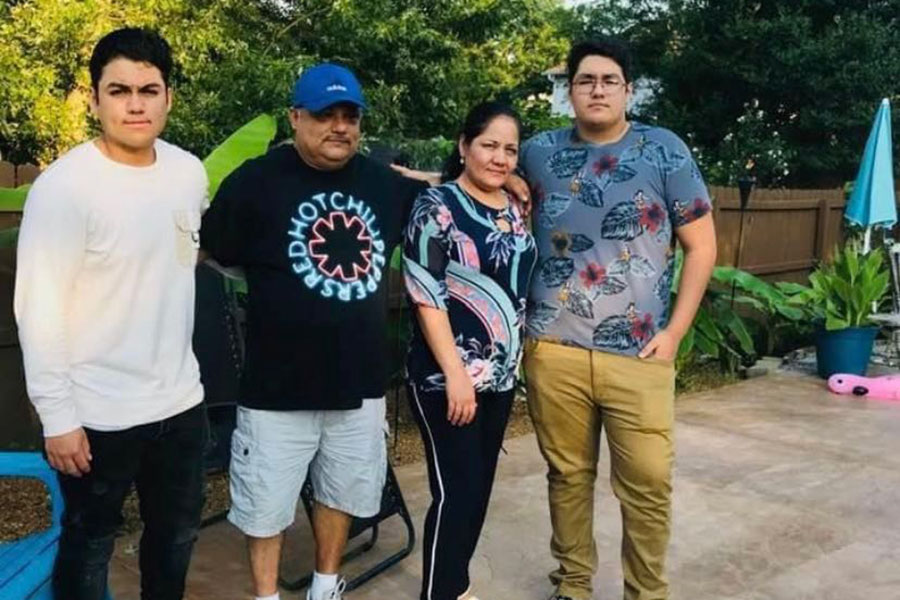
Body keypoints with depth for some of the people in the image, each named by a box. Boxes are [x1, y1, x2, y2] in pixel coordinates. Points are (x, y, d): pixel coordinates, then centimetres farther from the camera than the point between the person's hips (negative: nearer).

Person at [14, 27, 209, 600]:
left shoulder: (190, 171, 1)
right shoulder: (63, 186, -18)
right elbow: (40, 310, -17)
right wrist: (56, 417, -17)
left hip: (181, 399, 6)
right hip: (99, 414, -5)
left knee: (178, 532, 22)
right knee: (89, 546, 14)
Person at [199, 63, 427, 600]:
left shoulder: (383, 183, 6)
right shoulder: (256, 181, -9)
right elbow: (208, 253, -5)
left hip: (360, 380, 5)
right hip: (279, 384, -4)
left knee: (342, 491, 20)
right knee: (267, 500, 10)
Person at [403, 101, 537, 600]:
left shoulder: (513, 208, 10)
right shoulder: (436, 207, -10)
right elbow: (426, 297, -16)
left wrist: (515, 358, 14)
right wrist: (455, 373, -20)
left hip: (501, 374, 7)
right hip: (448, 377, -7)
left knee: (481, 486, 14)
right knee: (456, 490, -4)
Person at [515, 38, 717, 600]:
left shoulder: (665, 150, 1)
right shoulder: (539, 152, 6)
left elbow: (702, 245, 2)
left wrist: (675, 331, -3)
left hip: (639, 354, -1)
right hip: (553, 351, 2)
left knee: (649, 482, 0)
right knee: (568, 474, 12)